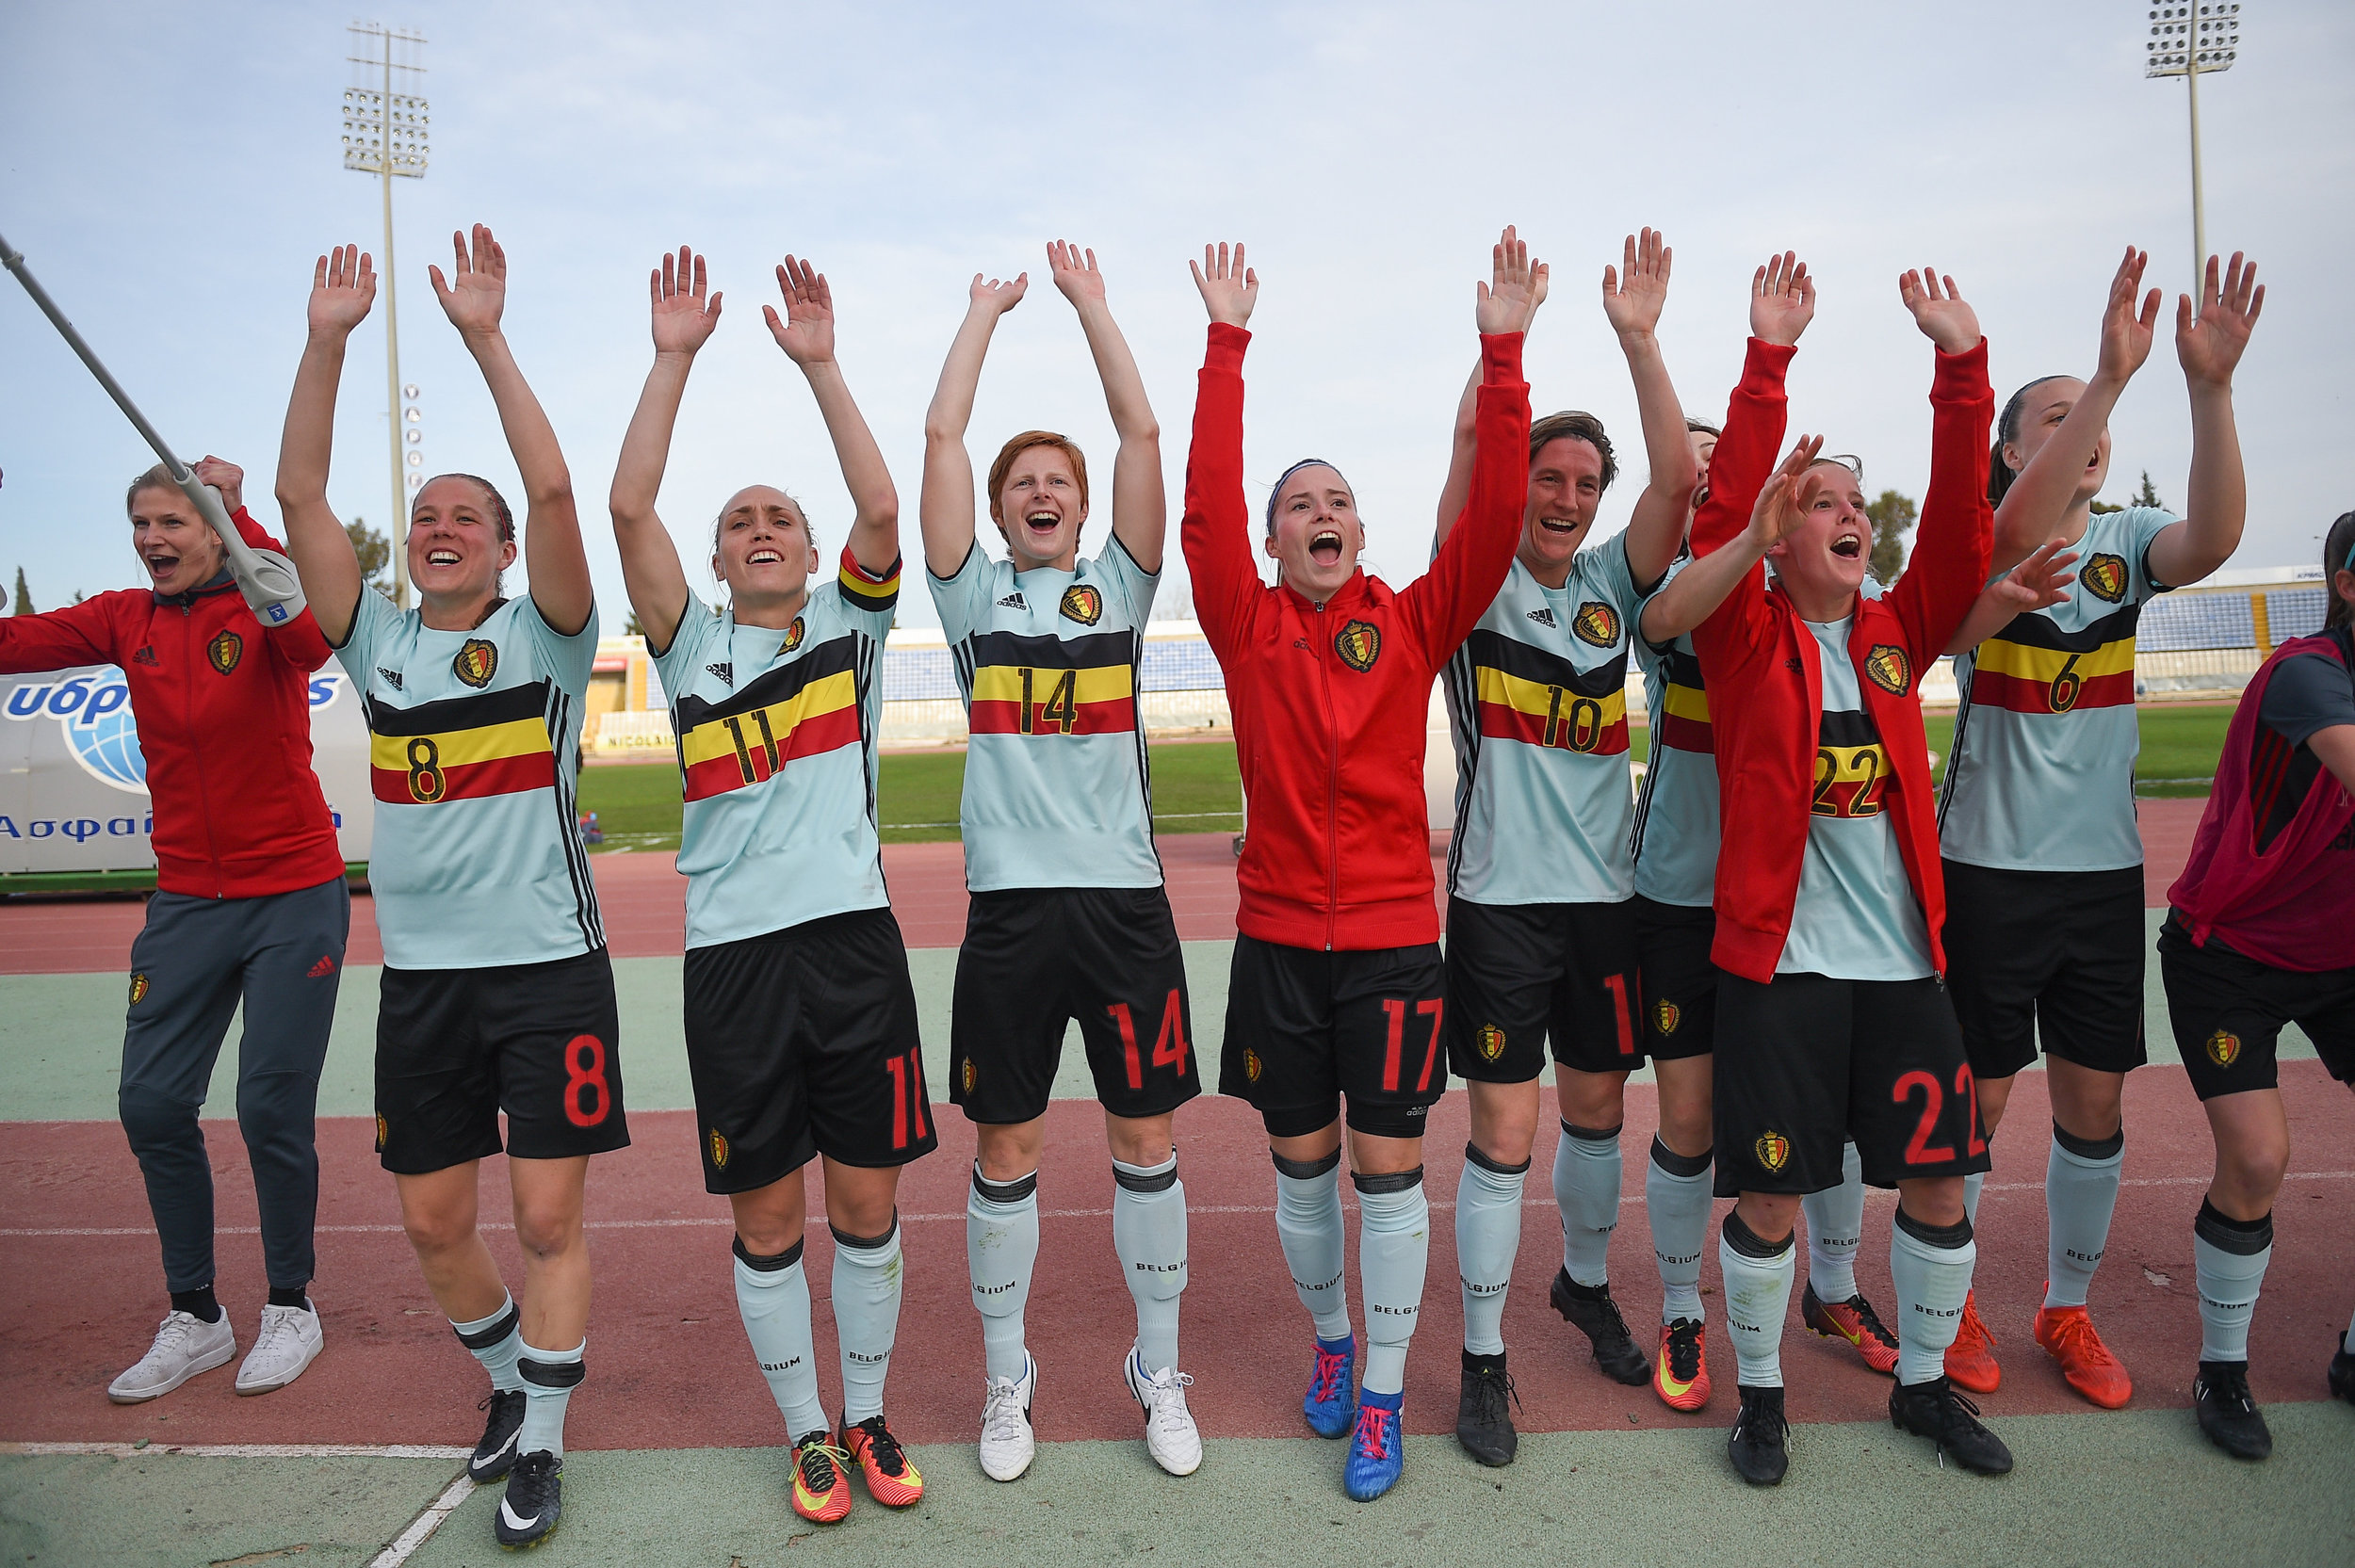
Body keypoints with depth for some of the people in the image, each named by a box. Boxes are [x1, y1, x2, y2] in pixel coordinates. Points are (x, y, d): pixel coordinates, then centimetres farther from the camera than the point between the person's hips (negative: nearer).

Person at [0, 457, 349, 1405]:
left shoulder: (261, 610, -8)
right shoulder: (126, 621, 6)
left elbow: (312, 633, -31)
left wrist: (240, 516, -35)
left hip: (294, 896, -5)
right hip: (186, 900, 5)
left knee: (272, 1109, -1)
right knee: (151, 1103, 4)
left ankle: (292, 1308, 21)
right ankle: (195, 1318, 23)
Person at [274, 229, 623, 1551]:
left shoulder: (543, 637, -1)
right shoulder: (379, 643, 9)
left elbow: (555, 488, -16)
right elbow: (302, 497, 1)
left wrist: (486, 338, -16)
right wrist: (327, 343, -5)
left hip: (548, 961, -4)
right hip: (422, 971, 4)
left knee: (550, 1218, 0)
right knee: (434, 1221, 11)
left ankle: (544, 1443, 17)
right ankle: (509, 1380, 36)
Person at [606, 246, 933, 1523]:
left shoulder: (851, 625, 8)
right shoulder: (689, 646, 8)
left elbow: (882, 511, -8)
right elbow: (628, 508, -4)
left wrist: (818, 364, -10)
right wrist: (675, 356, -6)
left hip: (853, 937, 0)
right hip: (734, 952, 0)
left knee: (867, 1198, 8)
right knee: (766, 1215, 8)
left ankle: (867, 1415, 28)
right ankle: (806, 1431, 27)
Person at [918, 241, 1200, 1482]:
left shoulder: (1119, 585, 10)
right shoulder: (974, 593, 8)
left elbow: (1142, 428, 3)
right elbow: (941, 434, 3)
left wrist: (1091, 303, 10)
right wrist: (987, 309, 12)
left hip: (1123, 894, 1)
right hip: (1011, 902, 0)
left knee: (1146, 1137, 9)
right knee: (1004, 1149, 8)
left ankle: (1159, 1370, 26)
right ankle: (1006, 1378, 27)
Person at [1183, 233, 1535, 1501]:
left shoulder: (1413, 621, 1)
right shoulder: (1248, 625, 0)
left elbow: (1496, 513, -9)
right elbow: (1206, 503, -11)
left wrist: (1501, 354, -15)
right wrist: (1226, 345, -12)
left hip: (1394, 934, 0)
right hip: (1278, 933, 1)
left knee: (1388, 1167, 5)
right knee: (1301, 1163, 13)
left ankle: (1382, 1394, 23)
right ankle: (1331, 1340, 38)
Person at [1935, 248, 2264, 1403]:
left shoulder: (2126, 542, 4)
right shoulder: (1977, 548, -6)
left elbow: (2213, 539, -19)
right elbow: (2016, 537, -31)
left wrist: (2210, 387, -29)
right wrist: (2110, 375, -36)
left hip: (2105, 870, 4)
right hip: (1990, 870, -4)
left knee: (2094, 1102, 11)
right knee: (1975, 1102, 5)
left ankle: (2068, 1309, 30)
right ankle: (1953, 1302, 25)